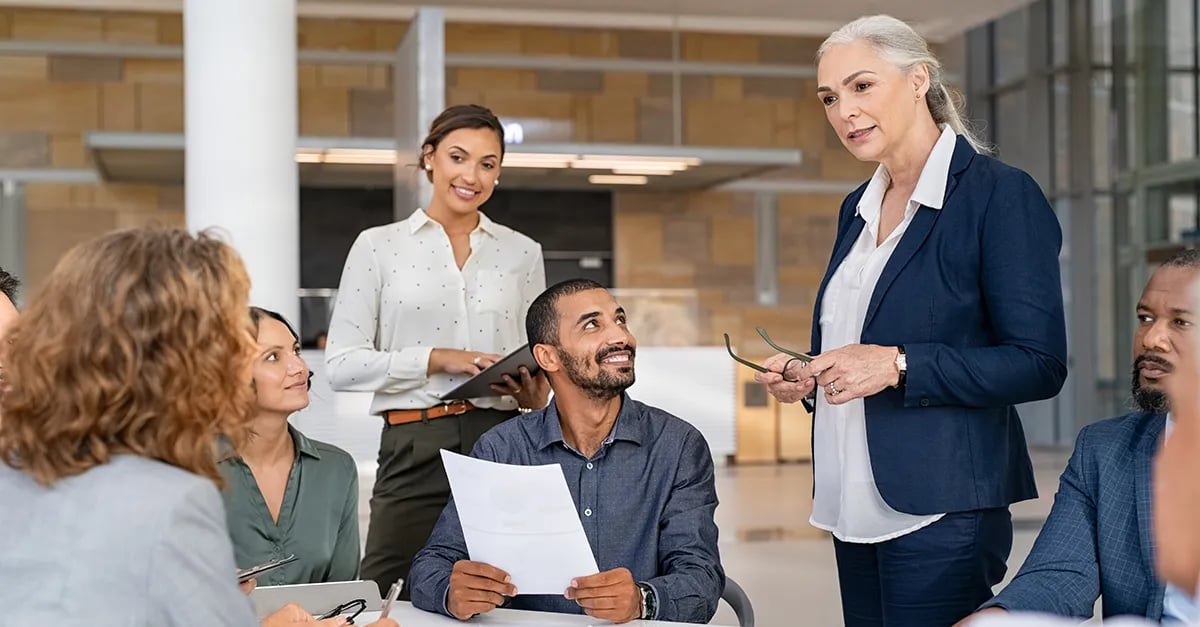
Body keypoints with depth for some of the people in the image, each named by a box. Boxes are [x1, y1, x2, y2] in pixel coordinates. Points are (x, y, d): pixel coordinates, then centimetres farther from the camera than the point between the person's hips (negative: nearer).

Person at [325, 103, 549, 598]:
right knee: (407, 596, -4)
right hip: (416, 449, -2)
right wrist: (434, 359, -12)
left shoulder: (522, 252, 12)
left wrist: (537, 394, -4)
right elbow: (341, 364, -1)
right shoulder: (378, 246, 5)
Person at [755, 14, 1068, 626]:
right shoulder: (858, 208, 14)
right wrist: (805, 376, 3)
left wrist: (897, 366, -21)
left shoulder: (999, 194, -9)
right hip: (854, 506, 7)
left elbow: (1039, 365, -14)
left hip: (940, 512, -7)